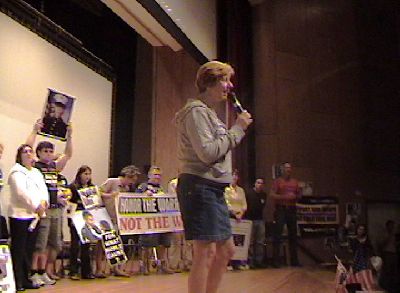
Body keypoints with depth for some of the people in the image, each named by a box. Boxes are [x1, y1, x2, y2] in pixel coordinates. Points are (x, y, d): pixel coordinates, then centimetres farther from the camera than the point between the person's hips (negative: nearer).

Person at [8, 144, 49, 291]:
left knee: (29, 249, 11)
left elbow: (43, 190, 13)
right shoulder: (16, 172, -5)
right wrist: (37, 206, -17)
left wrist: (44, 202, -7)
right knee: (18, 250, -4)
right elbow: (22, 193, -16)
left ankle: (26, 279, 18)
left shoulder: (37, 173, 19)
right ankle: (17, 281, 2)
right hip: (19, 214, -7)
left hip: (34, 215, 7)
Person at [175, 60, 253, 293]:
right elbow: (208, 152, -19)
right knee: (206, 251, -10)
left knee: (226, 250, 14)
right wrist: (237, 129, -12)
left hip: (213, 188, 10)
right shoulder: (196, 111, -8)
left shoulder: (210, 113, 22)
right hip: (199, 186, -10)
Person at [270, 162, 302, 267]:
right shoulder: (277, 181, 3)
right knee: (277, 235, -7)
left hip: (292, 209, 5)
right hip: (280, 209, -4)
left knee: (293, 235, 8)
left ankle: (294, 260, 15)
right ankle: (276, 260, -4)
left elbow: (299, 195, 17)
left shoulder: (295, 182, 15)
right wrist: (285, 197, -17)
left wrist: (295, 196, -6)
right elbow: (272, 195, -7)